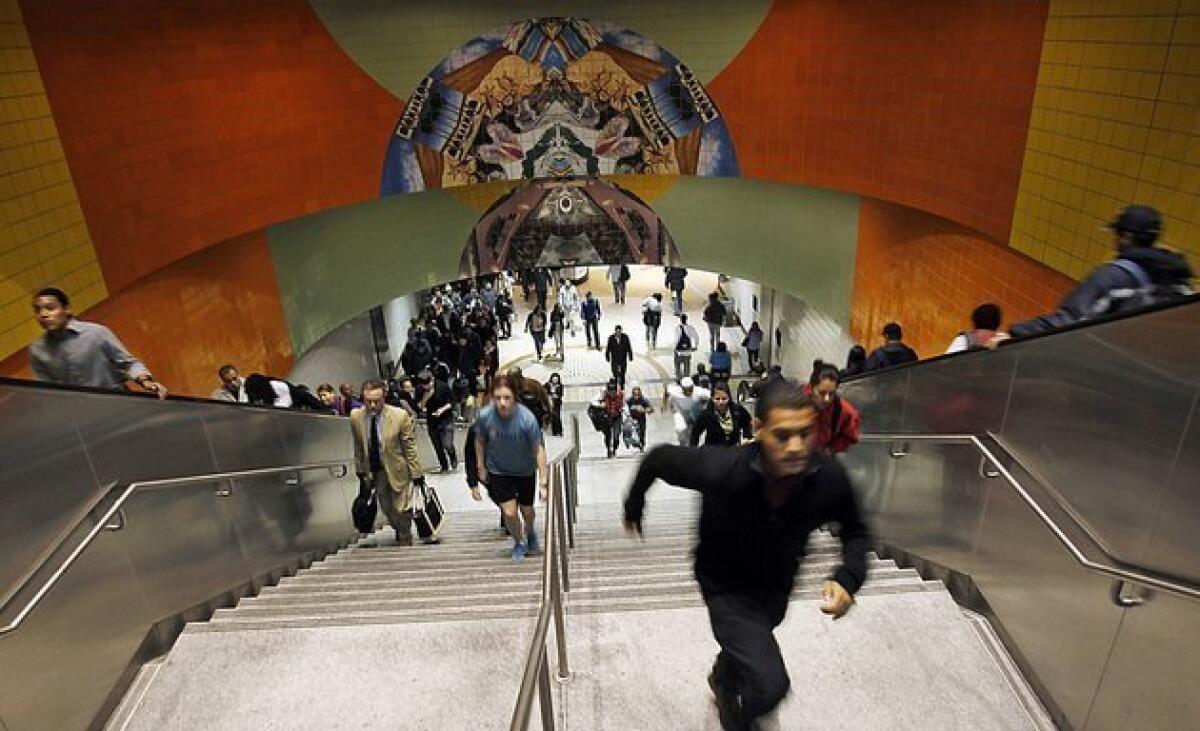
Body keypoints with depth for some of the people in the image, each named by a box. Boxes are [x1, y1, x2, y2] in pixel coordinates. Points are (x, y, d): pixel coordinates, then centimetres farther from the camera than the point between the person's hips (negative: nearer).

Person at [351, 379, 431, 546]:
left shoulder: (400, 416, -23)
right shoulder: (355, 417, -11)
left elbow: (410, 448, -14)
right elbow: (358, 447, 3)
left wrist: (416, 474, -12)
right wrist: (361, 471, 8)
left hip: (397, 469, -4)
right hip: (374, 471, 4)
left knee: (402, 509, 4)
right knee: (386, 508, 17)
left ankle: (404, 539, 32)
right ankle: (401, 533, 43)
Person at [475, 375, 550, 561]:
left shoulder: (527, 419, -31)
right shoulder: (485, 416, -25)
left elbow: (538, 449, -23)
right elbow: (480, 441, -4)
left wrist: (544, 482, -22)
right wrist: (481, 467, 3)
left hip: (525, 471, 0)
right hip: (498, 471, 0)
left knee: (527, 510, 15)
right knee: (509, 512, -4)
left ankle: (529, 532, 52)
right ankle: (519, 543, 28)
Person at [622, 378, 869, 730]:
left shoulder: (829, 478, -30)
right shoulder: (721, 469, -40)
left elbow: (856, 531, -9)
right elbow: (659, 458, -21)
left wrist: (847, 577, -29)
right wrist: (633, 508, -5)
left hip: (778, 583, 5)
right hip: (725, 585, -4)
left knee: (751, 645, 33)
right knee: (770, 683, -20)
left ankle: (723, 678, 71)